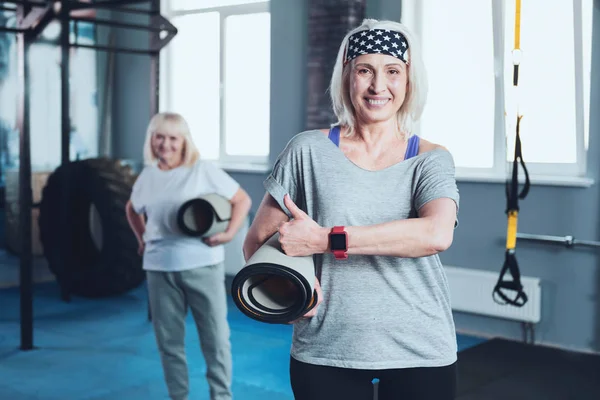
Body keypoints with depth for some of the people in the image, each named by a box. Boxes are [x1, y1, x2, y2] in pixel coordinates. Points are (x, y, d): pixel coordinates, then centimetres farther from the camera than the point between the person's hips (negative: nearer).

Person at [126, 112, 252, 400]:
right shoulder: (147, 176, 9)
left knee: (215, 336, 2)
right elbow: (132, 209, 29)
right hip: (159, 268, 4)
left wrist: (229, 233, -12)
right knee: (168, 339, 9)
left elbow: (242, 199, -1)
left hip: (202, 265, -4)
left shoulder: (204, 171, -4)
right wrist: (142, 239, 16)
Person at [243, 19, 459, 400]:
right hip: (325, 352, 0)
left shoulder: (430, 159, -1)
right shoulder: (309, 150, 0)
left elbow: (437, 233, -21)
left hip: (420, 354, 0)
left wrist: (326, 240, -24)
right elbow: (257, 241, 3)